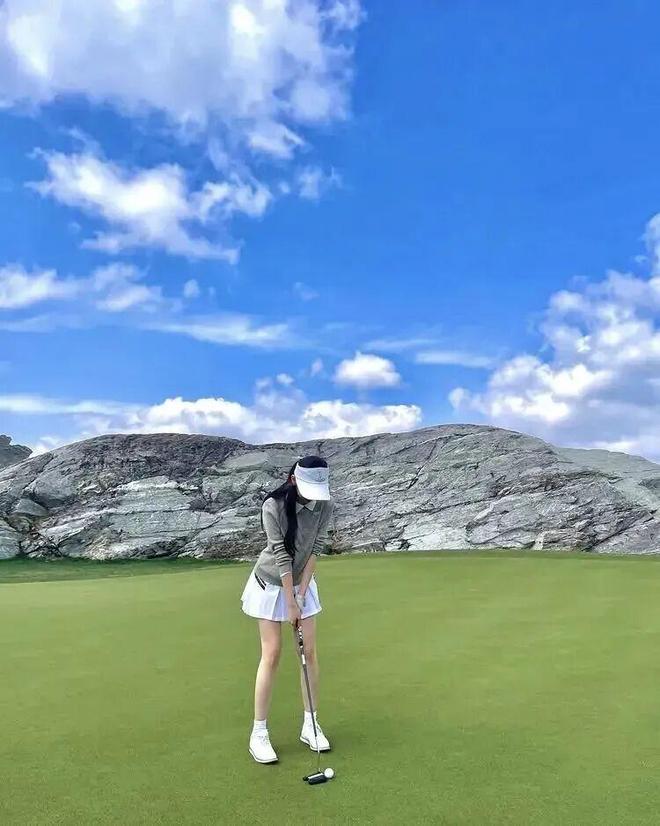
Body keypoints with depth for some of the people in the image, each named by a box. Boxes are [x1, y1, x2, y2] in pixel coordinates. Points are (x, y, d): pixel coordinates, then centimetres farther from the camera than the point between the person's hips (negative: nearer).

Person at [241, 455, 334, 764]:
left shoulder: (324, 505, -14)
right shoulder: (273, 506, -27)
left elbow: (315, 549, -11)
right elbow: (281, 556, -24)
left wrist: (302, 593, -13)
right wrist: (291, 602, -20)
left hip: (303, 582, 4)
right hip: (270, 584, -4)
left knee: (310, 652, 5)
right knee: (272, 654, -3)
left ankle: (310, 725, 19)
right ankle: (259, 733, 10)